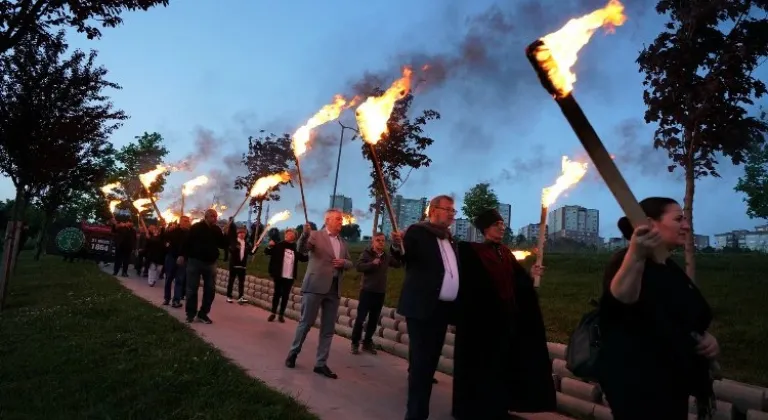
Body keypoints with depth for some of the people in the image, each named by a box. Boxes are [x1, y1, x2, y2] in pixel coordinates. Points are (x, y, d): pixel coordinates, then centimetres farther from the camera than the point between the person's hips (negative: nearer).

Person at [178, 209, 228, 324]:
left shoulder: (217, 230, 6)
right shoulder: (196, 227, -6)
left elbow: (223, 245, 5)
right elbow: (187, 241, -8)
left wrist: (226, 235, -11)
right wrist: (182, 255, -14)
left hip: (210, 263, 4)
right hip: (195, 261, -4)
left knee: (210, 290, 4)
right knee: (192, 289, 3)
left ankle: (203, 314, 15)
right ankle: (190, 314, 14)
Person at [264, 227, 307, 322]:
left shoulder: (296, 248, 2)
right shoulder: (279, 245, -4)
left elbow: (303, 258, 11)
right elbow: (267, 252, -2)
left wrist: (309, 255, -9)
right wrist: (269, 246, -23)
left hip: (290, 277, 2)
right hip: (279, 275, -2)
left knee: (285, 295, 6)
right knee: (277, 294, 7)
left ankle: (281, 314, 15)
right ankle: (273, 313, 17)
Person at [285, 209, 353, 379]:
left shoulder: (342, 243, 16)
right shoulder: (316, 235, -1)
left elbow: (350, 263, 19)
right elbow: (301, 249, -16)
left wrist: (343, 262, -4)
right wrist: (304, 234, -36)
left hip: (334, 289, 6)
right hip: (316, 286, -5)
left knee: (328, 329, 6)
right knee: (306, 323, 3)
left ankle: (321, 364, 14)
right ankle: (293, 353, 24)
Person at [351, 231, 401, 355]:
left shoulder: (387, 256, 8)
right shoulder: (366, 253, -4)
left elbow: (398, 264, 7)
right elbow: (358, 266, -15)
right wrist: (372, 263, -23)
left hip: (380, 292, 4)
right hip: (367, 291, -4)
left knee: (374, 320, 10)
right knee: (360, 318, -3)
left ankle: (367, 343, 22)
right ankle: (355, 343, 9)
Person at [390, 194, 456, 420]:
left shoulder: (450, 239, 17)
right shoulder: (418, 232, -5)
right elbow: (404, 256, -16)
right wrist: (398, 248, -37)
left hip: (442, 308, 7)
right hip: (423, 307, -7)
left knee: (430, 363, 13)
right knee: (421, 363, -5)